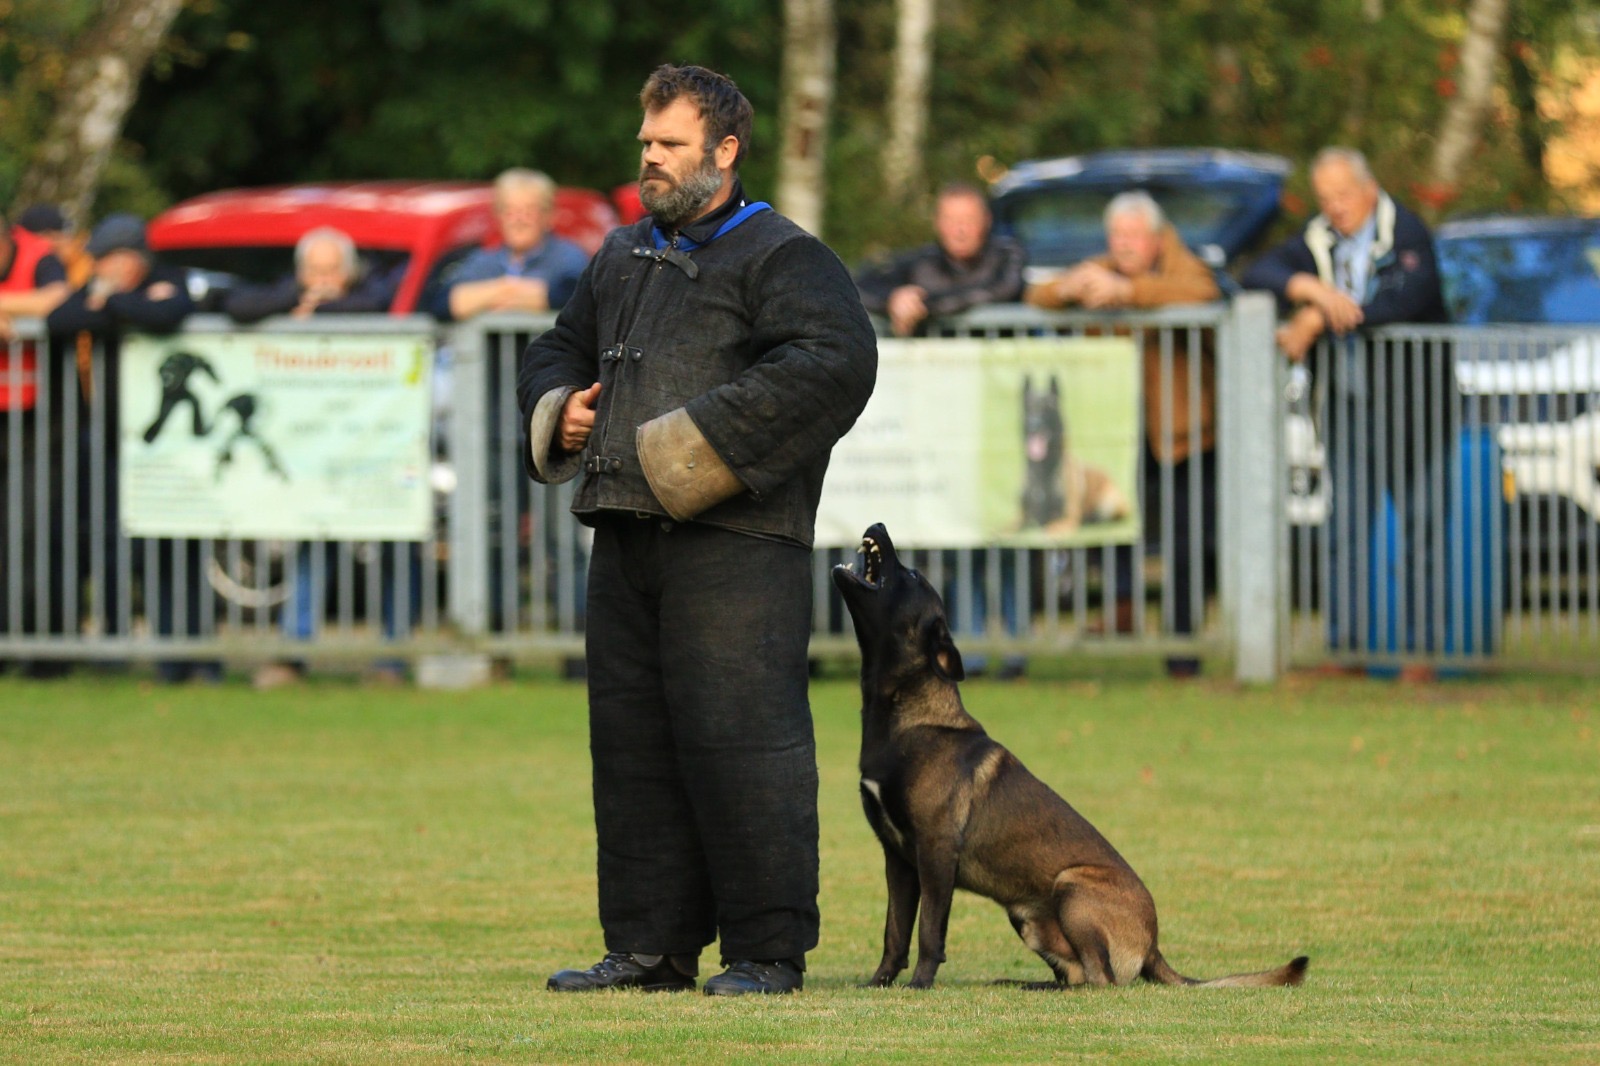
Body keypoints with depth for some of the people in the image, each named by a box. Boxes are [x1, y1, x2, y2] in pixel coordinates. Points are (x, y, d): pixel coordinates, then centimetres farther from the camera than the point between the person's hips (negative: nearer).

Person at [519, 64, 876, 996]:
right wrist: (559, 407, 12)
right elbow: (559, 350, 36)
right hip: (627, 537, 8)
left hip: (734, 544, -8)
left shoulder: (780, 258, -4)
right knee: (632, 744, 9)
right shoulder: (623, 258, 22)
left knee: (737, 743, -9)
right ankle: (650, 946, 16)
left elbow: (836, 360, -19)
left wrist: (709, 439, -21)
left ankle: (769, 950, -4)